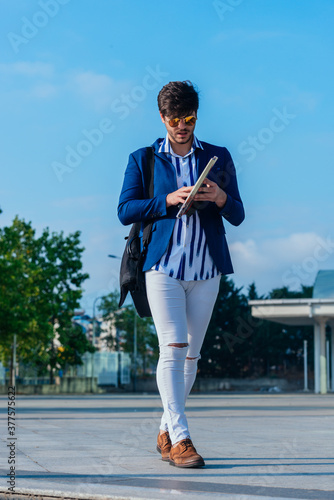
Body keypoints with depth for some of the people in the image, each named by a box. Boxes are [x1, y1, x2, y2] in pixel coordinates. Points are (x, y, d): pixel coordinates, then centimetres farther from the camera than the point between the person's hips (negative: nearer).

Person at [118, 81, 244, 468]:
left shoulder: (218, 157, 13)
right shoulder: (142, 159, 9)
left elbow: (238, 216, 10)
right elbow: (125, 210, 1)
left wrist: (220, 198, -12)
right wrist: (168, 200, -12)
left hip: (206, 268, 3)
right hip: (163, 265, -3)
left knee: (191, 354, 7)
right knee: (172, 349, -14)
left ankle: (165, 432, 21)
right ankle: (180, 439, -15)